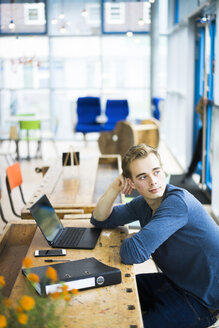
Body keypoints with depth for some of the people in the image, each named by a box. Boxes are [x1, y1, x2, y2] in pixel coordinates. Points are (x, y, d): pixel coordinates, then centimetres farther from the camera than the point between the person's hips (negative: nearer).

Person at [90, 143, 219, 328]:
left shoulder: (177, 202, -29)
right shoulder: (144, 203, 0)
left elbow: (133, 254, -36)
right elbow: (100, 219, 9)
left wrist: (130, 240, -12)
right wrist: (115, 187, -7)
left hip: (201, 299, -9)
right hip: (176, 281, 9)